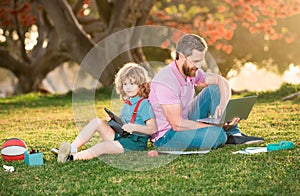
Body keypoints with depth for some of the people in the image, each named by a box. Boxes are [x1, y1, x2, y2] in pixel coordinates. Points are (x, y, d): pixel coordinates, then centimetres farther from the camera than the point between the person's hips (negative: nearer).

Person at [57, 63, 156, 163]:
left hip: (135, 143, -9)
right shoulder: (127, 102, 16)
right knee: (97, 122, -8)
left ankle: (71, 157, -44)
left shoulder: (144, 104, -10)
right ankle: (72, 148, -18)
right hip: (120, 136, 9)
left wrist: (134, 127, -29)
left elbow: (152, 129, -15)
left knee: (102, 146, -32)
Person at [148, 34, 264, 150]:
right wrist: (214, 126, -28)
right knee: (217, 134, -32)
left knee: (214, 89, 1)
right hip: (166, 136, -9)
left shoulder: (191, 71, -2)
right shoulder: (166, 82, -28)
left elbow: (221, 81, 8)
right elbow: (177, 124, -30)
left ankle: (232, 134, -2)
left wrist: (223, 105, -14)